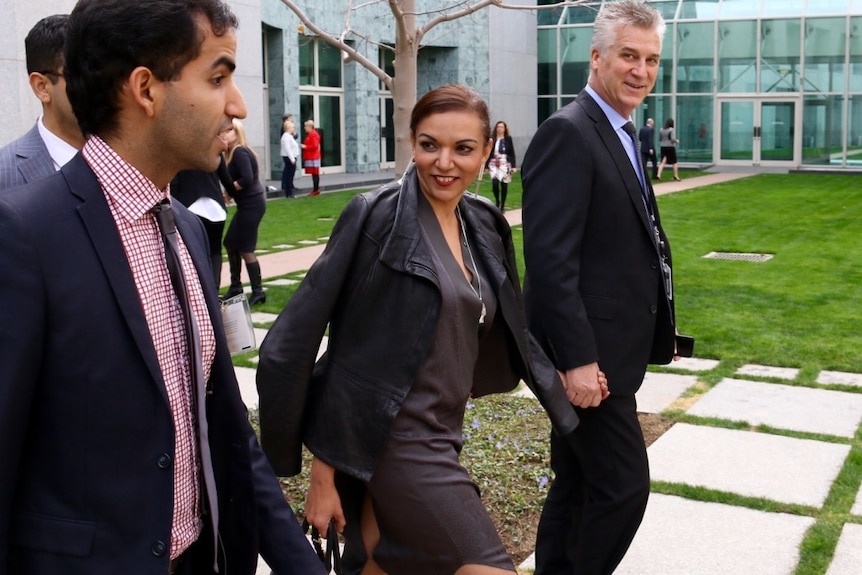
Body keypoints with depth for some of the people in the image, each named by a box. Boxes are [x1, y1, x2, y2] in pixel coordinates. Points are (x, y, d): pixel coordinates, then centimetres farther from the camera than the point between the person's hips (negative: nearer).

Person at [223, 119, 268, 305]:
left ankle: (258, 292, 3)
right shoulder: (235, 152, 14)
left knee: (245, 248, -4)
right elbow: (238, 178, 10)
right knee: (230, 243, 15)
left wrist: (229, 191, -11)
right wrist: (229, 194, -8)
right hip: (247, 204, 10)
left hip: (251, 204, -10)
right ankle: (235, 287, 24)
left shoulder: (240, 152, -15)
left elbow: (247, 179, -25)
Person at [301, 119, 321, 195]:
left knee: (315, 174, -7)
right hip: (310, 157, 10)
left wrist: (305, 147, -14)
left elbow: (315, 146, -20)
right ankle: (316, 190, 12)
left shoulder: (314, 134, -13)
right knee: (314, 174, 10)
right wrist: (304, 146, 12)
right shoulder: (309, 134, 18)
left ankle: (316, 190, -6)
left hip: (313, 158, -10)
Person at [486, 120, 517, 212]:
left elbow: (512, 153, 2)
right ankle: (497, 201, 10)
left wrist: (513, 166, -3)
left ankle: (502, 205, 15)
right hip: (494, 164, 0)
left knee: (504, 184, 3)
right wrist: (486, 165, 7)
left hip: (505, 164, 0)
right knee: (494, 183, -14)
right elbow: (489, 153, 7)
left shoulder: (508, 139, 2)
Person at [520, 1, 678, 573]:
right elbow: (550, 259, -22)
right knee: (624, 485, -2)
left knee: (578, 484, 18)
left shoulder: (622, 136, 15)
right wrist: (578, 359, -24)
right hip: (588, 352, -9)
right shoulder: (568, 133, -16)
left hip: (606, 349, 9)